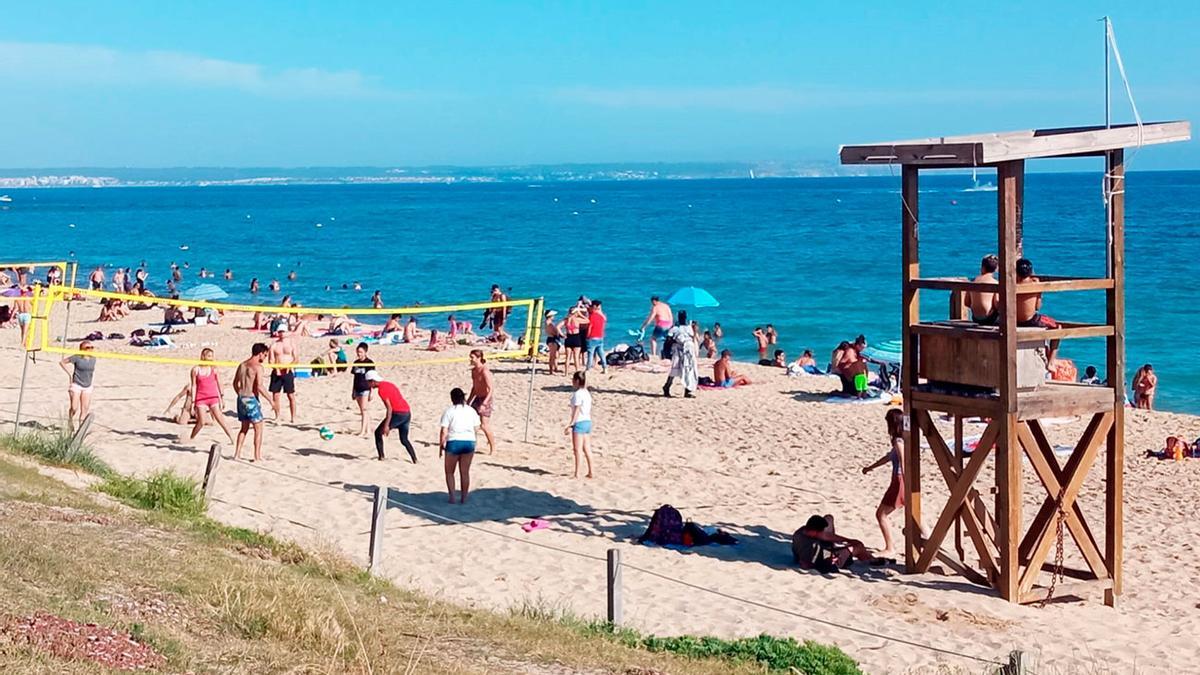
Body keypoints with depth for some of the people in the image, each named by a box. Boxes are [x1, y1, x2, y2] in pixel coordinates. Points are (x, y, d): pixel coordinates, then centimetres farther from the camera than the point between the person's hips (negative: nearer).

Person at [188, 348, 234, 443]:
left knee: (221, 420, -6)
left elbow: (219, 384, 9)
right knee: (201, 423, -4)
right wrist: (193, 401, 0)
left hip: (213, 398, 1)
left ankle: (233, 440, -7)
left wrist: (222, 397, 7)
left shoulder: (214, 368, 3)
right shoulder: (196, 370, 0)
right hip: (201, 399, -1)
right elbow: (194, 386, 3)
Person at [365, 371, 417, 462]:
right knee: (404, 440, 20)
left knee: (378, 433, 7)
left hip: (398, 414, -9)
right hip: (408, 413, 9)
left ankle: (381, 457, 4)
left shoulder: (381, 389, -10)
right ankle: (415, 460, 9)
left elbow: (389, 408, -17)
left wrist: (386, 425, -19)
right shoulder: (388, 384, 18)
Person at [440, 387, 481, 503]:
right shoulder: (471, 411, 10)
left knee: (449, 472, 13)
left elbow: (444, 432, -7)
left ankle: (452, 497, 6)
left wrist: (441, 446, 2)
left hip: (454, 442, -3)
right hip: (469, 442, 3)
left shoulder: (449, 411, -2)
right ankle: (463, 498, 15)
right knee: (465, 472, 14)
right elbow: (476, 428, 5)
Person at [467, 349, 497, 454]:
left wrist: (484, 403, -31)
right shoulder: (473, 370, 6)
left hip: (485, 399, -9)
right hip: (477, 398, 9)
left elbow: (491, 389, -24)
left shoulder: (485, 372, -20)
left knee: (484, 425, -8)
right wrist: (469, 400, 21)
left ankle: (493, 448, 5)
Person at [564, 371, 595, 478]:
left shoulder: (577, 394, -15)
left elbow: (576, 411, -18)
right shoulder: (587, 393, 12)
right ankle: (590, 472, 13)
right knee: (587, 449, 11)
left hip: (579, 422, -9)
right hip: (588, 421, 9)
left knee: (577, 449, -4)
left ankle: (577, 473, -3)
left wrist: (571, 425, -18)